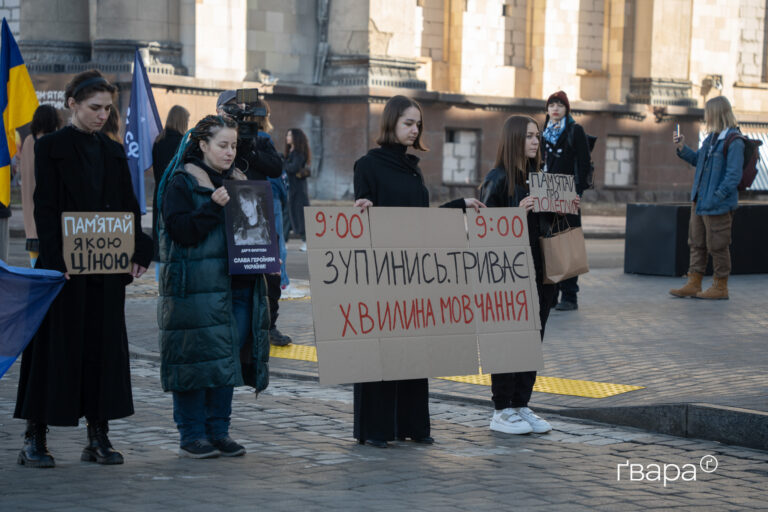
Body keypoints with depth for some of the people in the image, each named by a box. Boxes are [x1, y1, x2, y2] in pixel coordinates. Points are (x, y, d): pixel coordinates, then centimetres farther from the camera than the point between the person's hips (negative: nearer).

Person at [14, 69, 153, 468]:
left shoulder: (113, 152, 12)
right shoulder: (51, 147, -3)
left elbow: (129, 207, 11)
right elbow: (45, 208, -9)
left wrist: (137, 253, -1)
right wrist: (55, 261, -18)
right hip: (65, 266, -5)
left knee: (104, 344, 6)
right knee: (56, 345, -2)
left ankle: (99, 436, 12)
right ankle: (34, 439, 4)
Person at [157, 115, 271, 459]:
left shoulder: (238, 182, 17)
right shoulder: (181, 183, -2)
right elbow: (180, 231, -13)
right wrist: (213, 207, -21)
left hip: (237, 285, 7)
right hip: (196, 287, -6)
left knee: (229, 359, 7)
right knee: (196, 359, -6)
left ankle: (218, 431, 15)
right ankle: (191, 435, 2)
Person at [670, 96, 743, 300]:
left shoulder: (734, 142, -16)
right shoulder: (711, 138, 11)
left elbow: (733, 176, -20)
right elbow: (698, 160, 23)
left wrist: (716, 198, -23)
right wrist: (682, 148, 9)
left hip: (718, 205, -9)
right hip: (699, 201, 9)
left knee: (717, 245, 1)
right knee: (697, 243, 12)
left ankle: (720, 287, 12)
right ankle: (694, 284, 19)